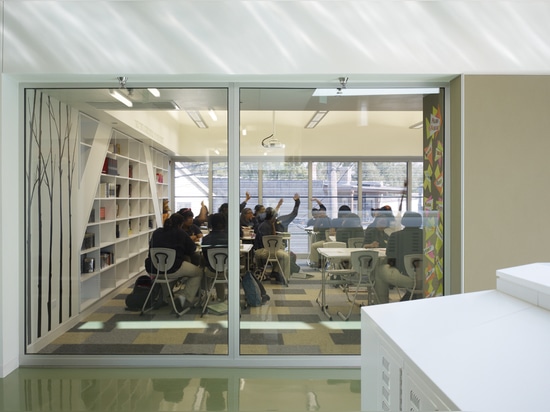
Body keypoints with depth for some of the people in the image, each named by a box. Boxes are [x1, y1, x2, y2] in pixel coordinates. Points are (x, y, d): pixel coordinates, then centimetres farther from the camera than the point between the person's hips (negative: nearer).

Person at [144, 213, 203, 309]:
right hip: (172, 270, -6)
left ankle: (166, 297, 35)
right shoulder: (180, 233, -2)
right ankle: (186, 296, 0)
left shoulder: (156, 232, 12)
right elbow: (192, 248, 4)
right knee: (198, 272, 12)